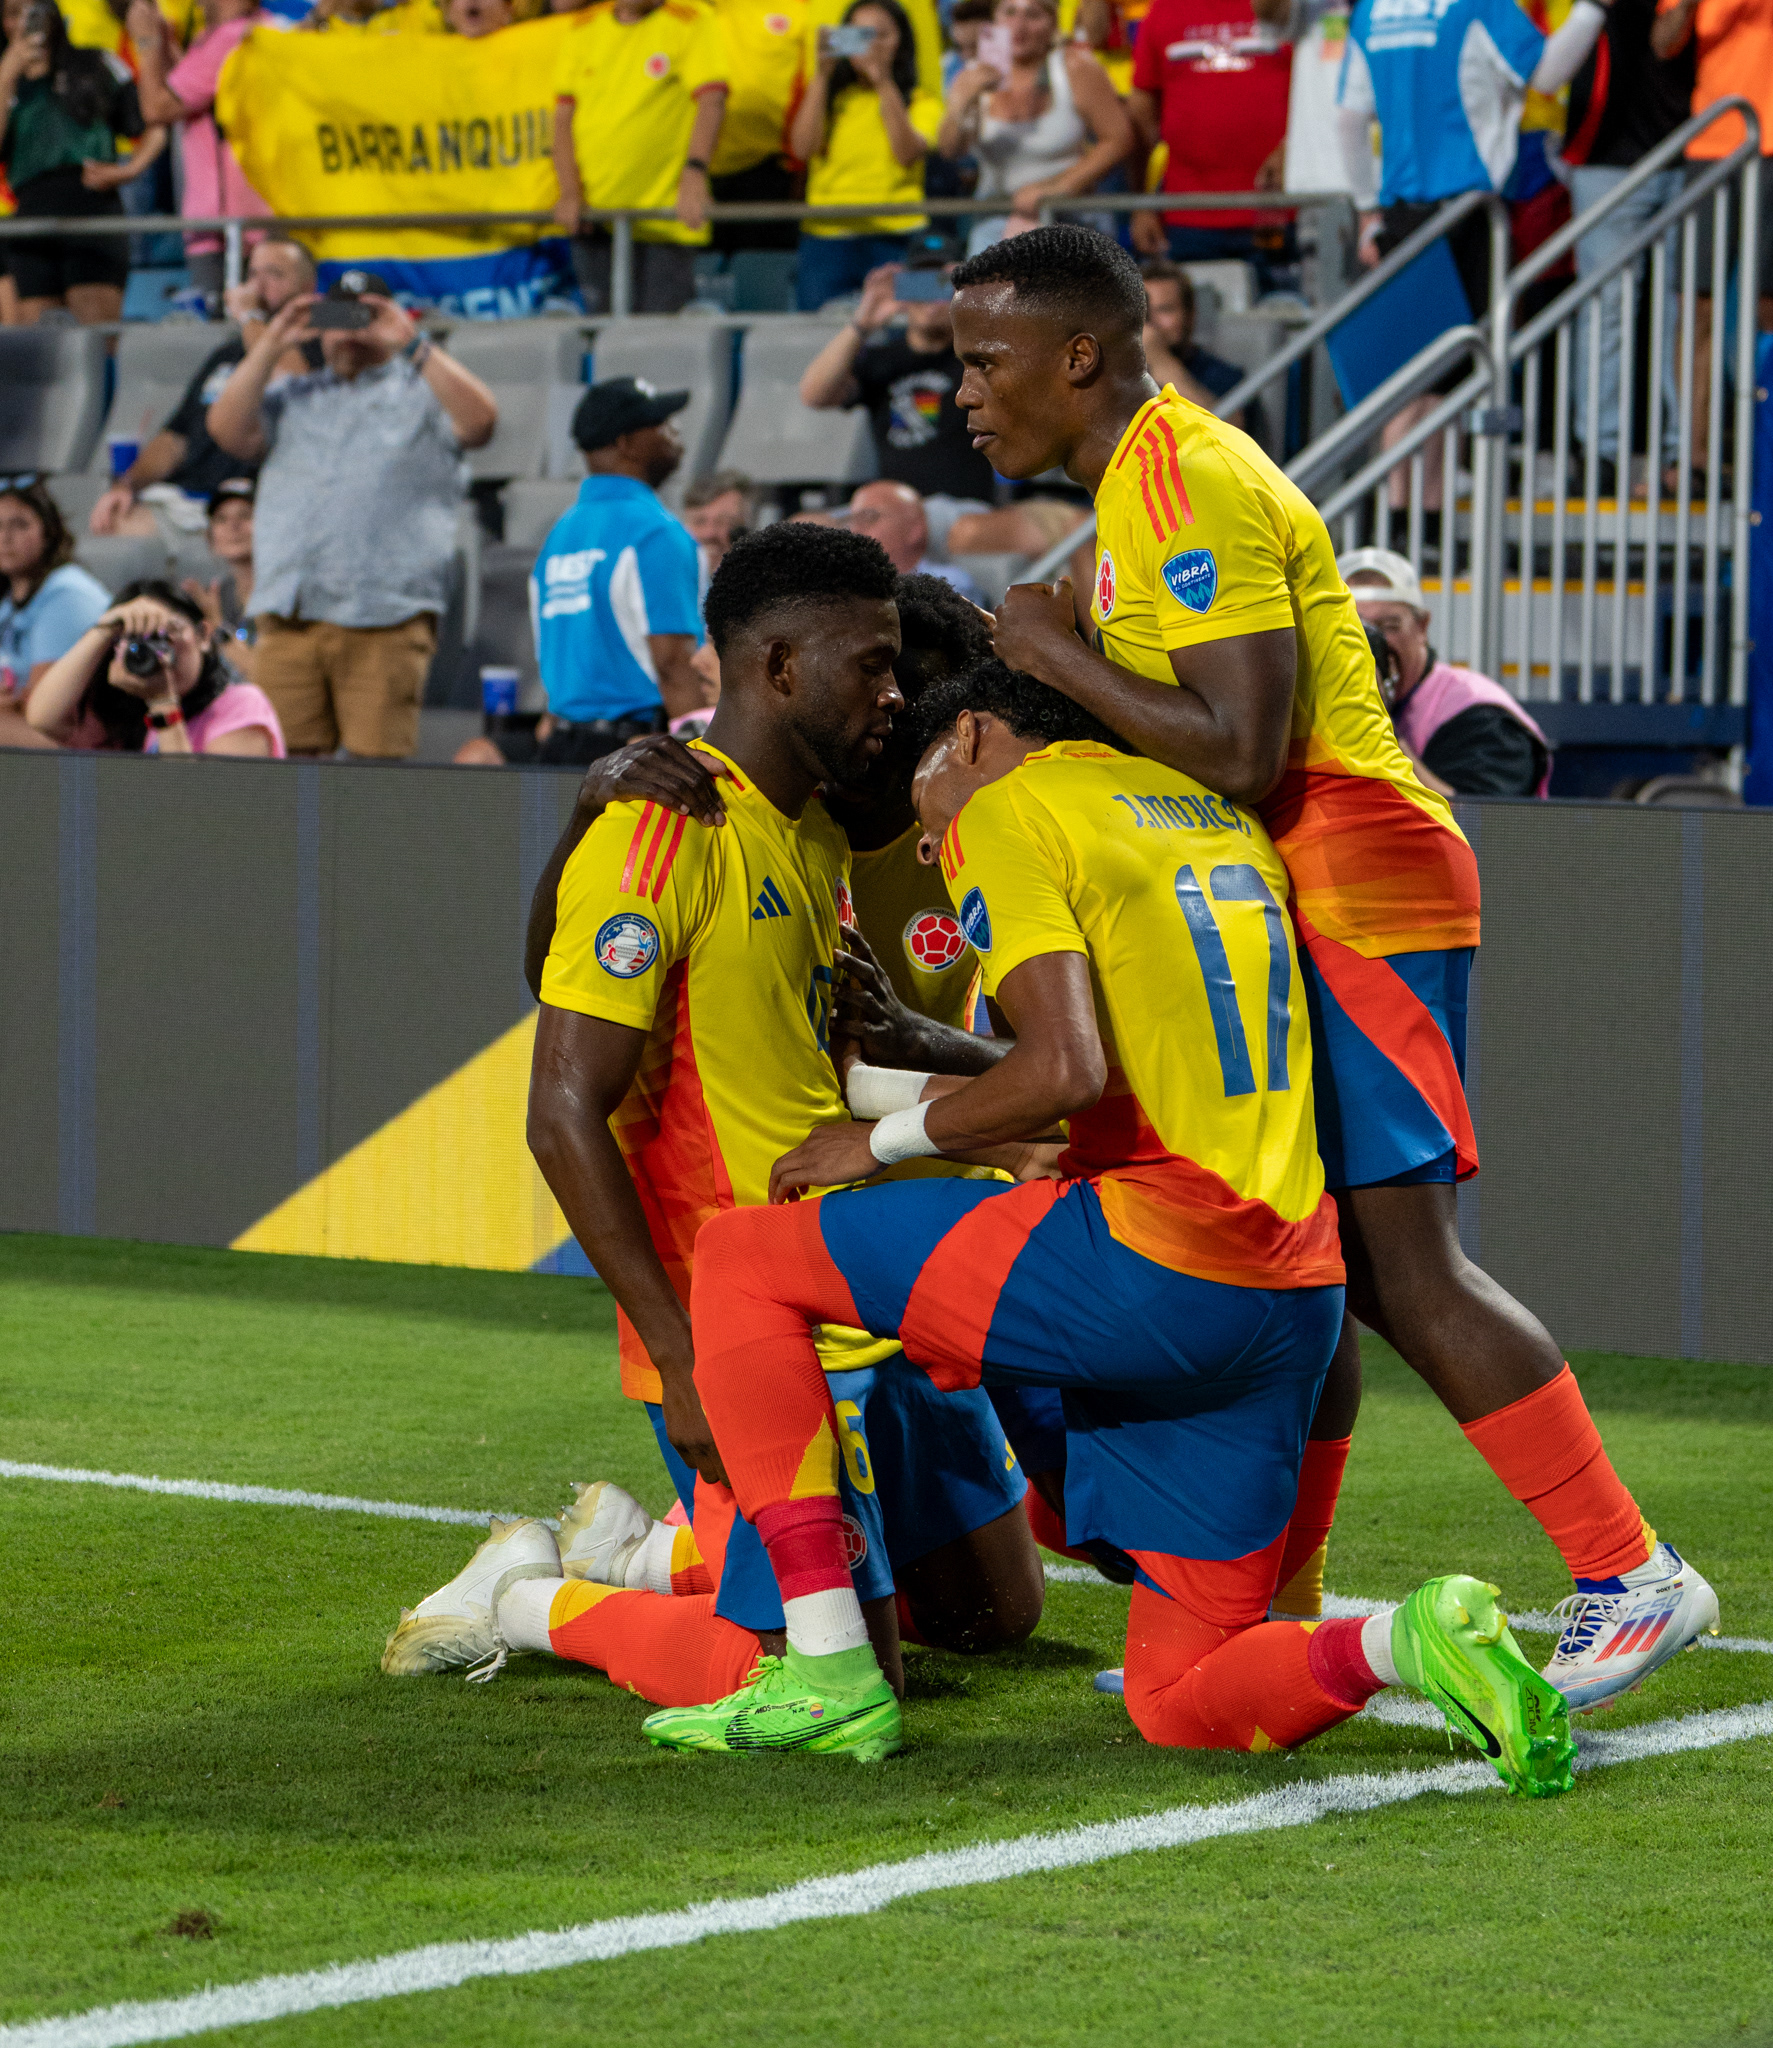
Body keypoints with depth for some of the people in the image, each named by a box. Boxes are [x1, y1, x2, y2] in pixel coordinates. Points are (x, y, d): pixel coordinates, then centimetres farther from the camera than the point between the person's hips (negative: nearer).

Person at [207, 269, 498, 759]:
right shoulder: (291, 398, 26)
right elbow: (227, 430, 10)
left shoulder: (422, 392, 16)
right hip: (290, 619, 3)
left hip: (387, 623, -3)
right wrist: (270, 348, 5)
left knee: (379, 761, -11)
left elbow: (479, 420, -4)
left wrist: (413, 346, -6)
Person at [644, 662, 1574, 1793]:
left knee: (744, 1258, 6)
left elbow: (1063, 1072, -15)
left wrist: (885, 1138, 1)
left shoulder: (1005, 813, 0)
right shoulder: (1225, 819, 24)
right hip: (1299, 1300, 8)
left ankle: (828, 1670, 0)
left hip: (1156, 1269, -8)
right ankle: (1406, 1642, -13)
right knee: (1181, 1701, 14)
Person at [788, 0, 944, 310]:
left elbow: (908, 153, -9)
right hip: (826, 237, 2)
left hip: (895, 237, -2)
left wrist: (883, 81, -10)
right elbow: (803, 148, -2)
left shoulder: (921, 101, 10)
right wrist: (822, 74, -2)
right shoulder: (830, 96, 15)